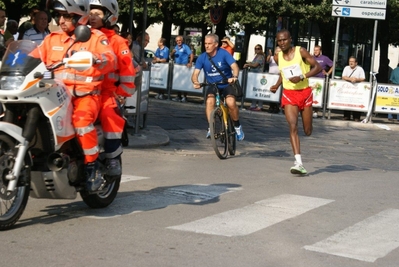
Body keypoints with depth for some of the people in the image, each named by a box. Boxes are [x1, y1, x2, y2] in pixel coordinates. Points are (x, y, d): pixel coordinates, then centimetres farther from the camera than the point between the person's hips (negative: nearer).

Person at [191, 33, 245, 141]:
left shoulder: (224, 53, -16)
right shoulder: (202, 58, -9)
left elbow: (234, 66, -25)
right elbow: (195, 73, -17)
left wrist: (235, 77, -48)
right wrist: (195, 81, -41)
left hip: (227, 84, -2)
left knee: (231, 103, -27)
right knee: (210, 101, -28)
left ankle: (237, 127, -3)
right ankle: (211, 128, -18)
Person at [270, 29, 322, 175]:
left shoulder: (301, 51, -8)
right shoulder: (278, 57, 3)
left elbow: (317, 67, -9)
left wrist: (302, 77, -21)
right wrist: (277, 85, 6)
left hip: (304, 93, -1)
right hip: (289, 94, 1)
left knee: (308, 131, 8)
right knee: (293, 127, -18)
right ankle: (299, 163, -23)